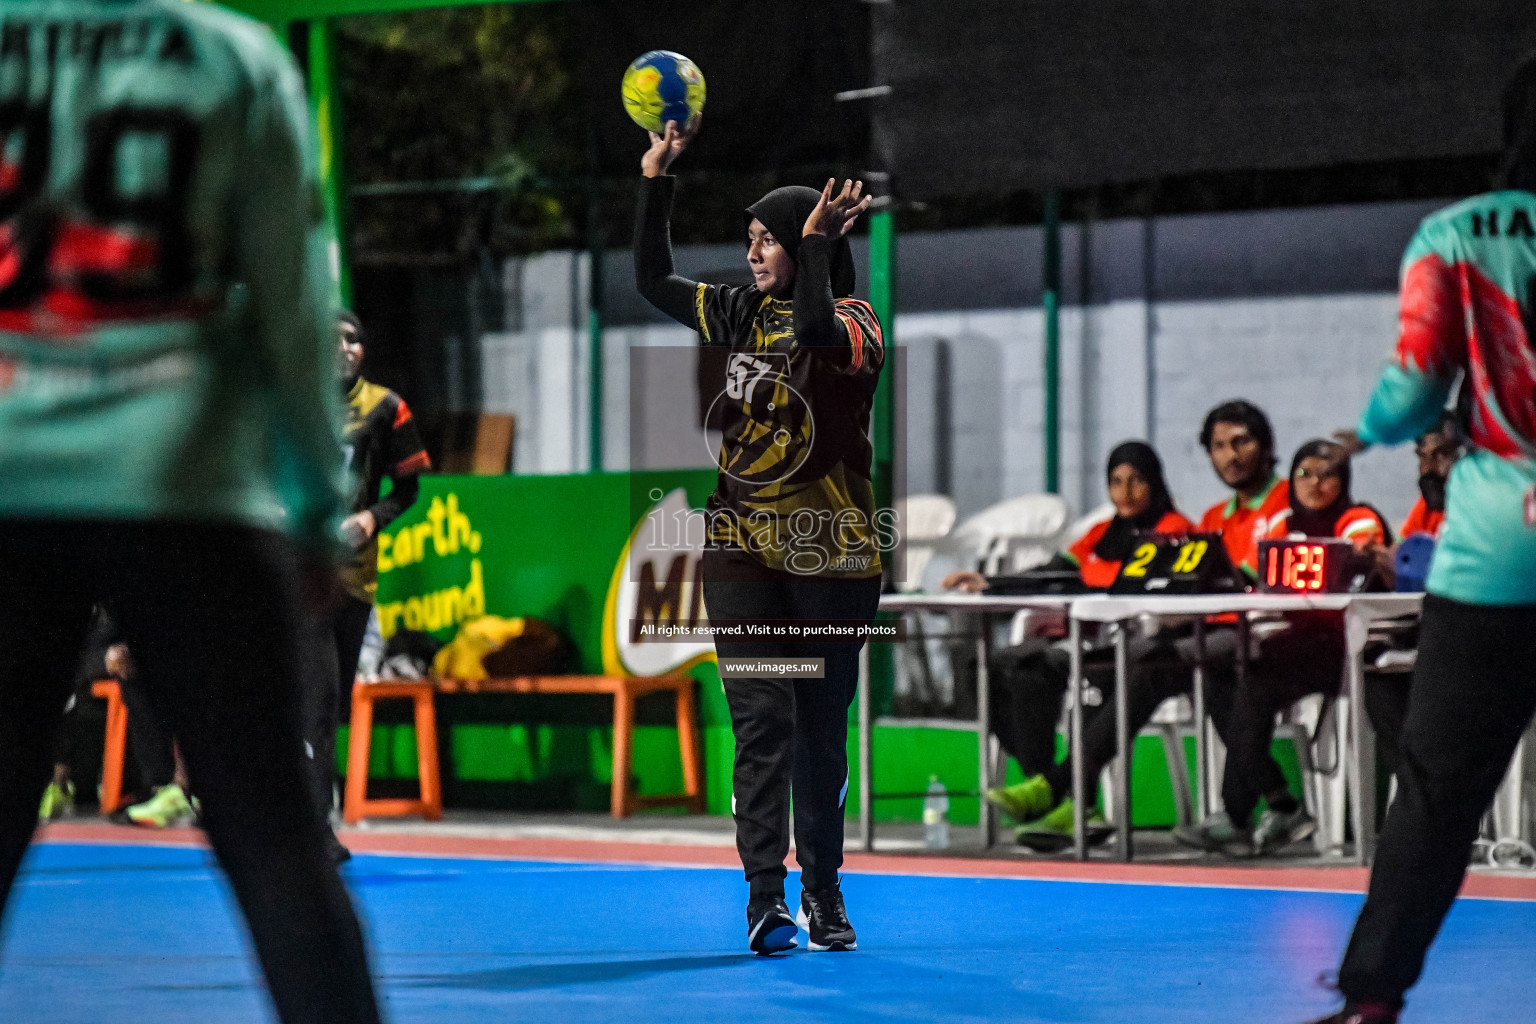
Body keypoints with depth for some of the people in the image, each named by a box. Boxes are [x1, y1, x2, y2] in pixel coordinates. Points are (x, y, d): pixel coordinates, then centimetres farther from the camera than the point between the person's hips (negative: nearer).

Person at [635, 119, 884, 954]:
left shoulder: (854, 321, -4)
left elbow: (817, 331, -27)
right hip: (742, 549, 3)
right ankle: (764, 894, -14)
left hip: (829, 554, -3)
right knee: (760, 719, -8)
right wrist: (655, 179, 10)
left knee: (821, 728, 5)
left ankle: (822, 893, 16)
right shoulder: (742, 313, 11)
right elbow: (652, 282, 18)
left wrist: (817, 240, -22)